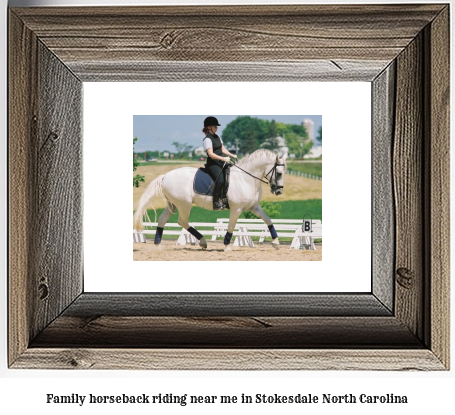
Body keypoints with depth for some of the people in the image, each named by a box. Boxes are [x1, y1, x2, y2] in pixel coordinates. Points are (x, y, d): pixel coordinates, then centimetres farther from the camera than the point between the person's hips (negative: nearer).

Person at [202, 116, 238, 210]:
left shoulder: (217, 137, 16)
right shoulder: (207, 139, -12)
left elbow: (222, 149, 21)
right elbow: (211, 154, -20)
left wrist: (232, 155, 10)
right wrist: (223, 158, -25)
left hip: (220, 163, 9)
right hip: (212, 164, -9)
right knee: (220, 179, -30)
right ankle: (216, 202, -26)